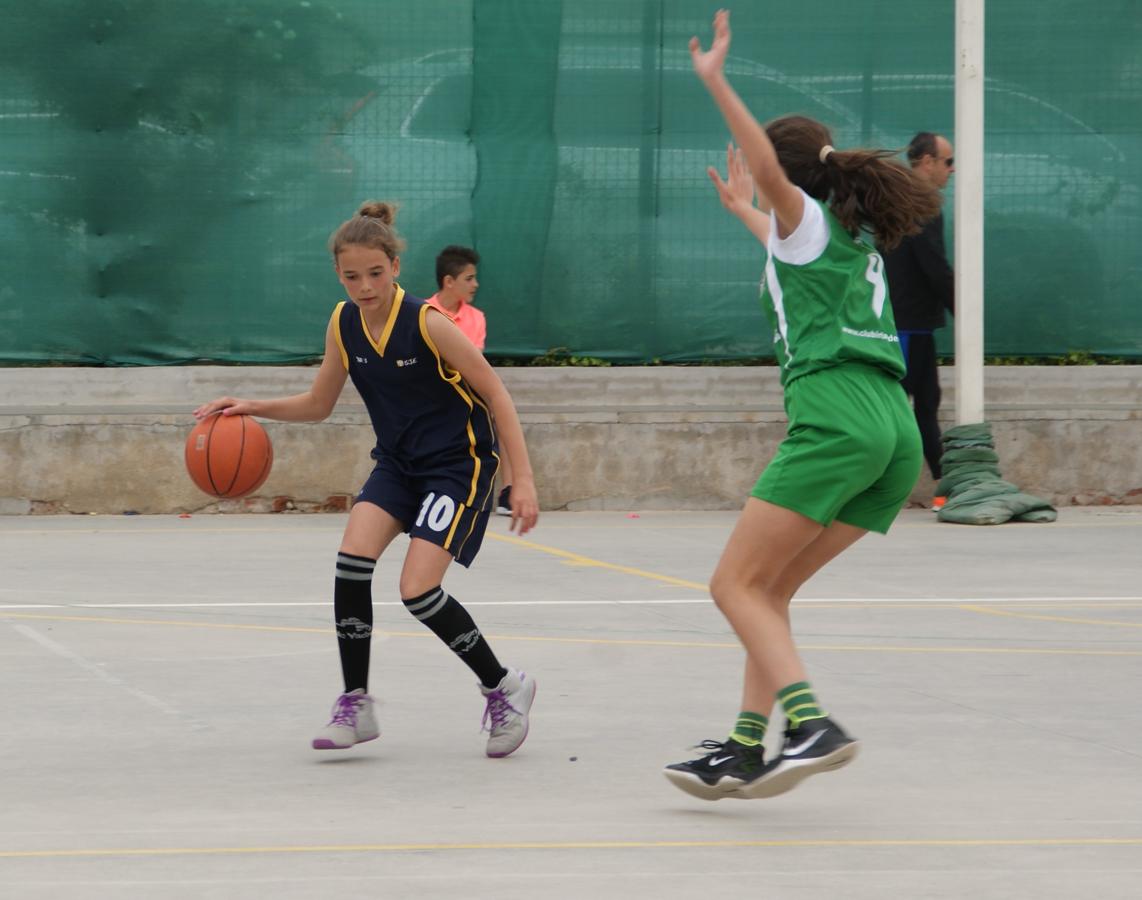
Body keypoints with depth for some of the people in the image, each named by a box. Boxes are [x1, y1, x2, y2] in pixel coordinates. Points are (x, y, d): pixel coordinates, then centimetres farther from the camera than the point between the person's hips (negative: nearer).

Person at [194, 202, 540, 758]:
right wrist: (253, 408, -7)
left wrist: (522, 480, -19)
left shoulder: (427, 323, -21)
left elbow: (495, 394, -15)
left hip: (457, 463, -6)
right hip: (397, 463, 6)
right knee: (352, 558, -18)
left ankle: (503, 688, 6)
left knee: (418, 590, -17)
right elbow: (317, 405, 10)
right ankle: (356, 704, -6)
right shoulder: (343, 324, -3)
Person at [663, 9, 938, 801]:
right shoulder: (855, 241, 29)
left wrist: (716, 83, -20)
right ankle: (747, 751, 7)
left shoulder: (806, 218, 6)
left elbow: (768, 168, -18)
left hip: (835, 421, -8)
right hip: (897, 433, 8)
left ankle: (813, 726, -24)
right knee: (768, 593, 13)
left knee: (738, 585, -7)